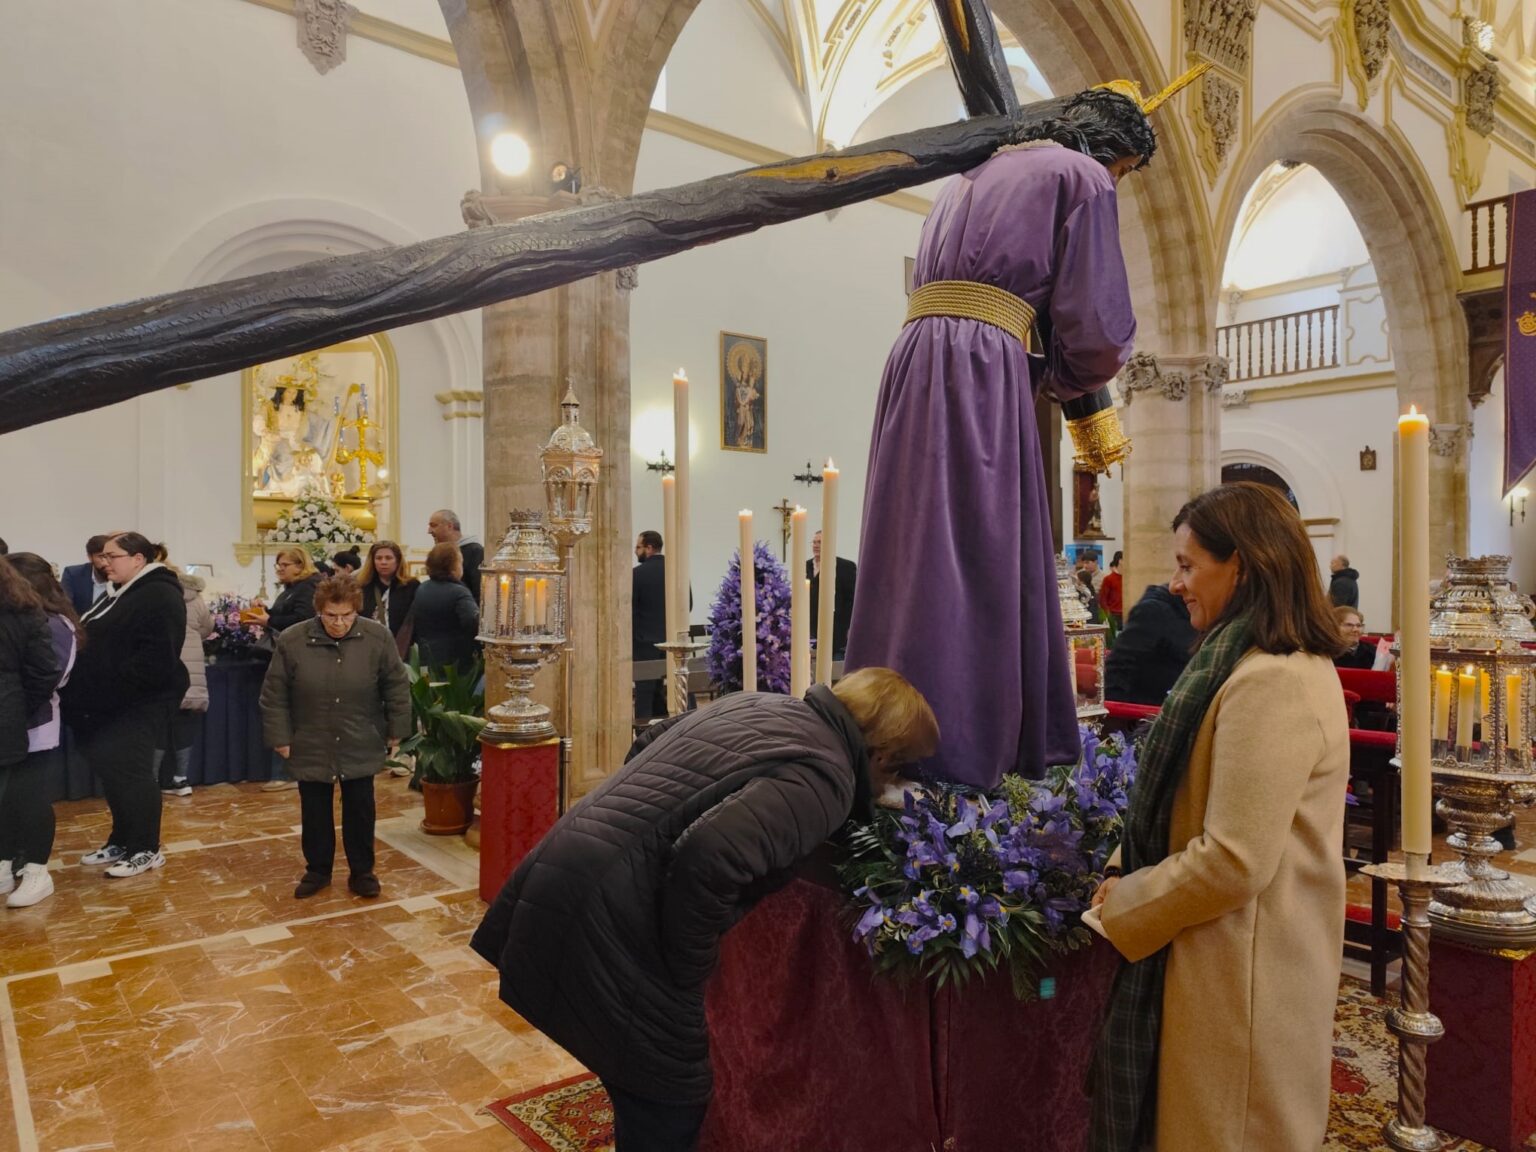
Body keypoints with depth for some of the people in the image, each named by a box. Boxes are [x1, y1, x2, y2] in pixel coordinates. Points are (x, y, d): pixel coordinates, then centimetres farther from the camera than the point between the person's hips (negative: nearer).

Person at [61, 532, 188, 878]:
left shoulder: (160, 595, -15)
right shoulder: (120, 593, 17)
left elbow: (155, 657, -24)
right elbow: (100, 645, 20)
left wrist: (109, 691, -23)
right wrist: (90, 694, 6)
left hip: (139, 704, -9)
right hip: (110, 704, 9)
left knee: (131, 772, -5)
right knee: (112, 771, 14)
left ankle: (146, 850, 7)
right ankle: (122, 841, 26)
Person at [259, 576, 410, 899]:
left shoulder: (378, 638, -11)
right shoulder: (292, 641, -11)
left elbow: (397, 688, -3)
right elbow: (274, 695, -3)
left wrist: (396, 732, -1)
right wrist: (280, 738, -4)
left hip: (361, 748, 0)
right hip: (311, 748, 1)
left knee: (360, 811, 9)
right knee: (315, 812, 13)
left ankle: (362, 871, 24)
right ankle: (317, 870, 31)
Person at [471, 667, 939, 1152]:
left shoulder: (756, 703, 13)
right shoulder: (824, 776, -13)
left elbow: (646, 744, 23)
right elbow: (711, 855, -27)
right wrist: (689, 967, -13)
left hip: (558, 874, 9)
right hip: (606, 915, -9)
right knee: (670, 1100, 9)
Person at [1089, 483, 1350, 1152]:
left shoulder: (1271, 683, -25)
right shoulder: (1290, 664, 9)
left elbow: (1232, 863, -26)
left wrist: (1123, 903, -12)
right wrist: (1125, 869, 5)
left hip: (1240, 975, -10)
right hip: (1236, 961, 10)